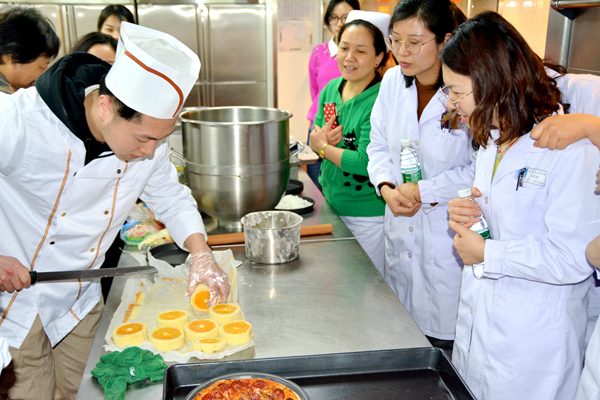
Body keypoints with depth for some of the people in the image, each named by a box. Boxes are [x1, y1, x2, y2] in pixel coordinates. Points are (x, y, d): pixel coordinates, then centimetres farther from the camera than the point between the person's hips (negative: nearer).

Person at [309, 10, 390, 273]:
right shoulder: (331, 88, 3)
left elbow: (366, 164, -26)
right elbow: (315, 139, 8)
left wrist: (323, 147, -12)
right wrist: (324, 136, -16)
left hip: (368, 216, -7)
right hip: (331, 205, 7)